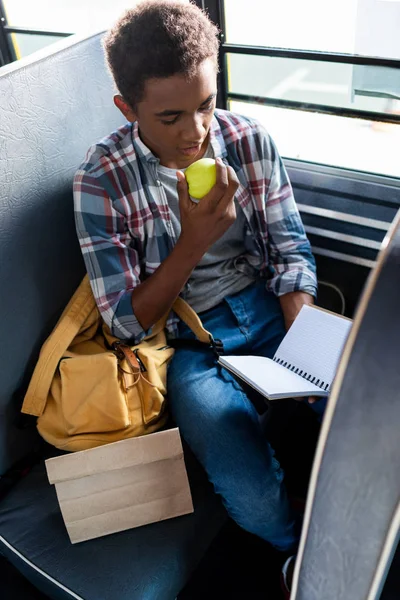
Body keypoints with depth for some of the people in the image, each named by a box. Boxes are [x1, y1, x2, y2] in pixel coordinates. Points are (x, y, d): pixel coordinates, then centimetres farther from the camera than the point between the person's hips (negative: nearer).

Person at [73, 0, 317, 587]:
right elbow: (126, 322, -11)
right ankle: (302, 551, 15)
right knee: (255, 496, -24)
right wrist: (195, 241, -24)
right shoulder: (101, 181, -12)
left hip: (266, 304, 4)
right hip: (185, 338, -3)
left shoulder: (251, 141, -3)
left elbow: (291, 251, 2)